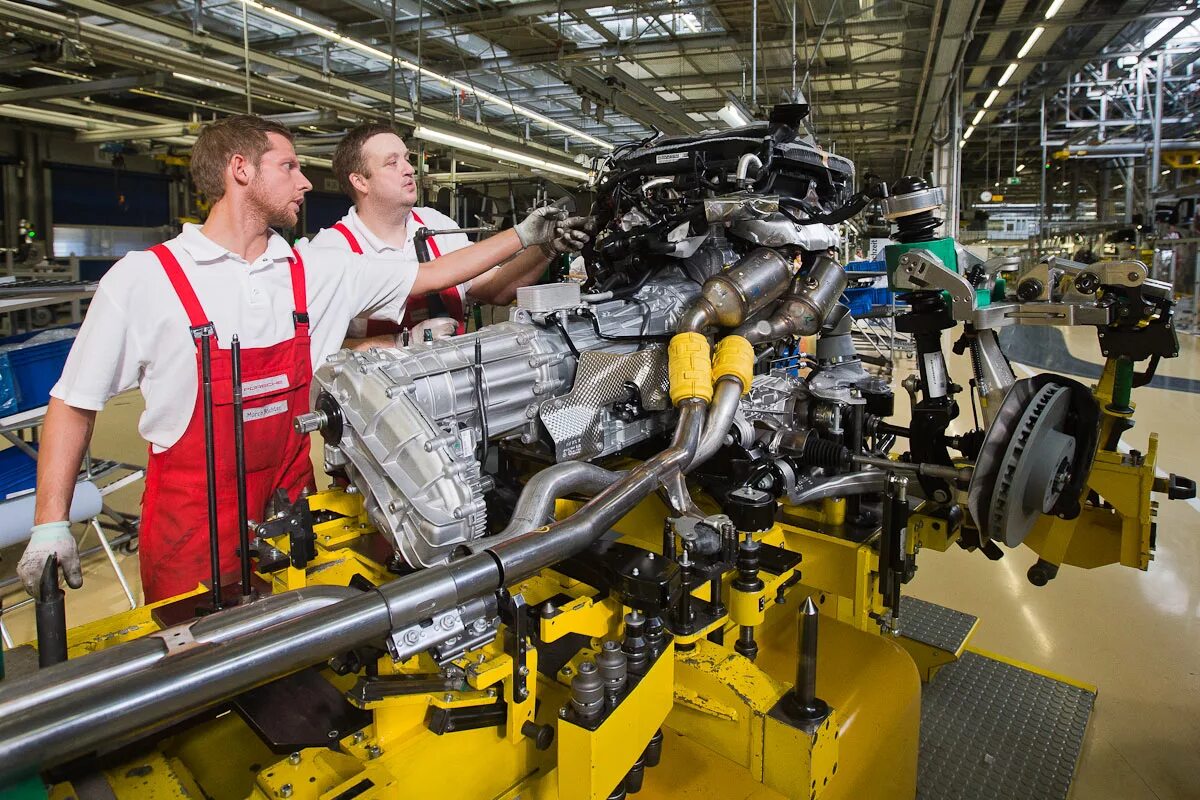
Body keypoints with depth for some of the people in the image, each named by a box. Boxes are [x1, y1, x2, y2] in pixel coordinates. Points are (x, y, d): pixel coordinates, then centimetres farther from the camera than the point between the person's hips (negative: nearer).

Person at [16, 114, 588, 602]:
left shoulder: (315, 270, 1)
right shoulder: (143, 279, -9)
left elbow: (429, 275, 7)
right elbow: (74, 402, -2)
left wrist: (523, 236, 7)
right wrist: (51, 524, -7)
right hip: (190, 530, -3)